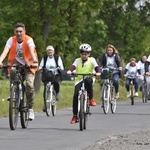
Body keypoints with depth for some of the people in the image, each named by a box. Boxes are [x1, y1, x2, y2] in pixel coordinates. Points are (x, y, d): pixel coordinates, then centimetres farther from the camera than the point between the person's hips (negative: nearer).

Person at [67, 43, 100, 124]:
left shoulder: (91, 60, 5)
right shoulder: (77, 60, 7)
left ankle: (91, 99, -20)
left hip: (88, 79, -1)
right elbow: (73, 66, -12)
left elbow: (96, 66, -12)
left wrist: (98, 72, -34)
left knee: (88, 80, -38)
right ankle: (75, 115, -9)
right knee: (76, 95, -19)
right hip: (79, 80, 1)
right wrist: (70, 71, -34)